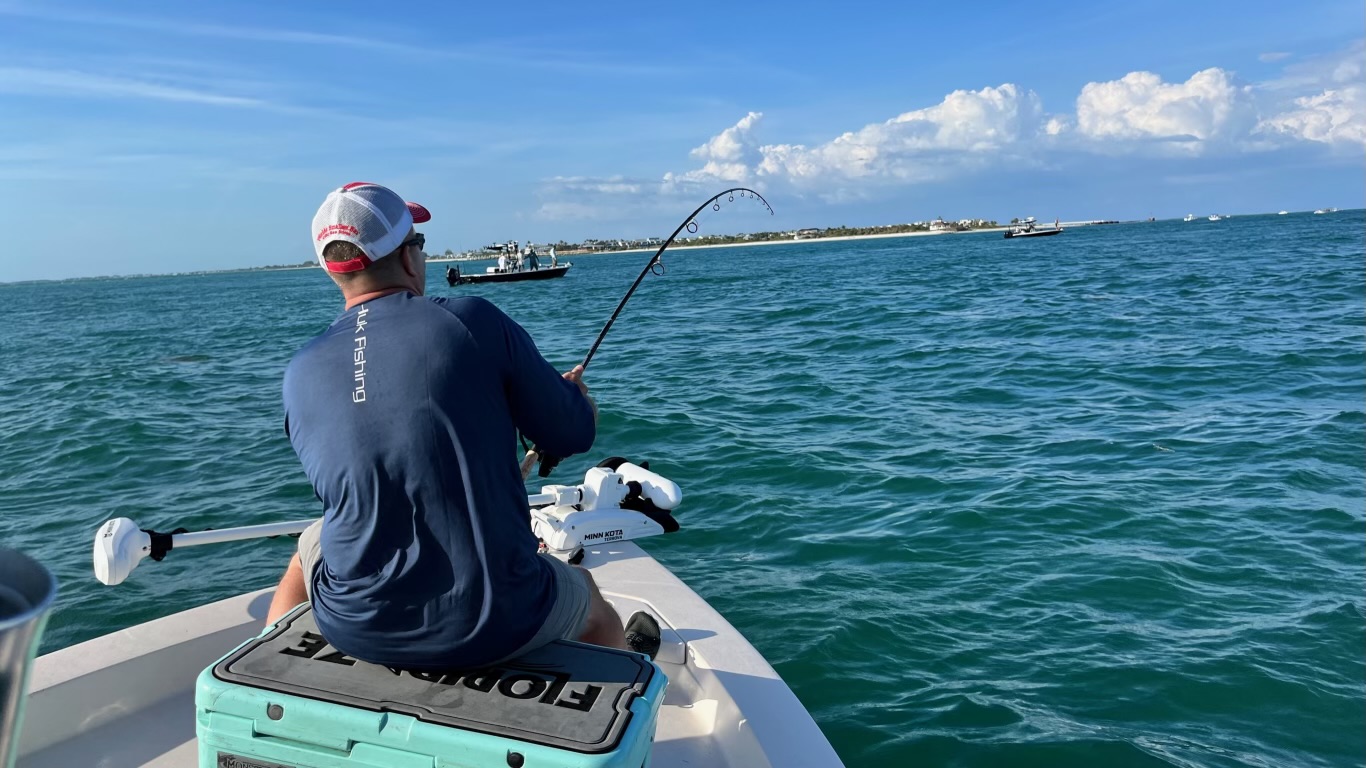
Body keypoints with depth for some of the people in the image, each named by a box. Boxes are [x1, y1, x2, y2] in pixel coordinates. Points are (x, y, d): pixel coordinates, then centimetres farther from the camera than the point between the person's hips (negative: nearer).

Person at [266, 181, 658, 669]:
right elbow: (575, 435, -3)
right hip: (497, 630, -2)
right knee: (585, 593, 31)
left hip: (355, 630, 3)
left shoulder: (300, 373, -1)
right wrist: (574, 394, 22)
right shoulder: (474, 322, -11)